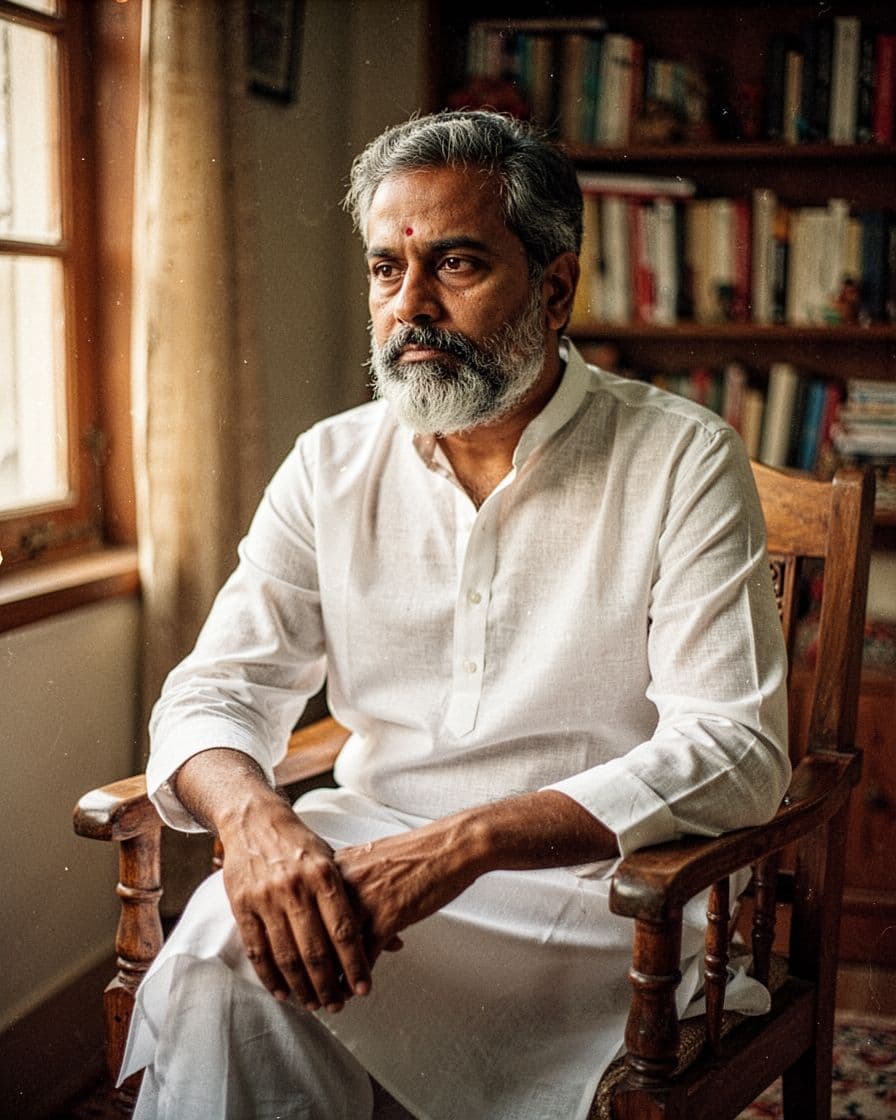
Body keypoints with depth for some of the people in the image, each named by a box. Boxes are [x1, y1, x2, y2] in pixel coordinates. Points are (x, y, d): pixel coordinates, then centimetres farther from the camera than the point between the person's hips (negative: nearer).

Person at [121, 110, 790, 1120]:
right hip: (366, 851, 4)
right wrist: (253, 817, -24)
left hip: (594, 887, -3)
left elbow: (734, 751, -15)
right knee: (219, 951, -28)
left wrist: (468, 840, -27)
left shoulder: (682, 460, -6)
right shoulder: (331, 467, 6)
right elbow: (215, 693, 2)